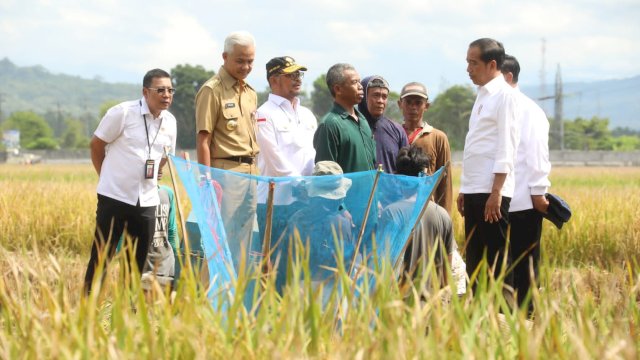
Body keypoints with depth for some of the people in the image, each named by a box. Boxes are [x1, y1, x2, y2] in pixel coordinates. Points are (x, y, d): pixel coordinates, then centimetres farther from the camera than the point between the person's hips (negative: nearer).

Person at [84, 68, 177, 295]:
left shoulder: (169, 122, 6)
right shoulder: (123, 113, -10)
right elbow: (96, 144, -1)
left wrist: (148, 179, 14)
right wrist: (107, 177, 6)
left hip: (147, 200, 5)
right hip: (115, 197, -5)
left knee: (139, 259, 8)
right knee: (101, 256, -2)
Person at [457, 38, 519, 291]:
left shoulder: (504, 95, -8)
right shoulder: (483, 95, 18)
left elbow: (505, 148, -14)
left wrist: (496, 192, -19)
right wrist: (464, 189, 17)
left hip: (491, 192, -9)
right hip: (474, 190, 9)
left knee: (496, 258, -6)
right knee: (475, 258, 10)